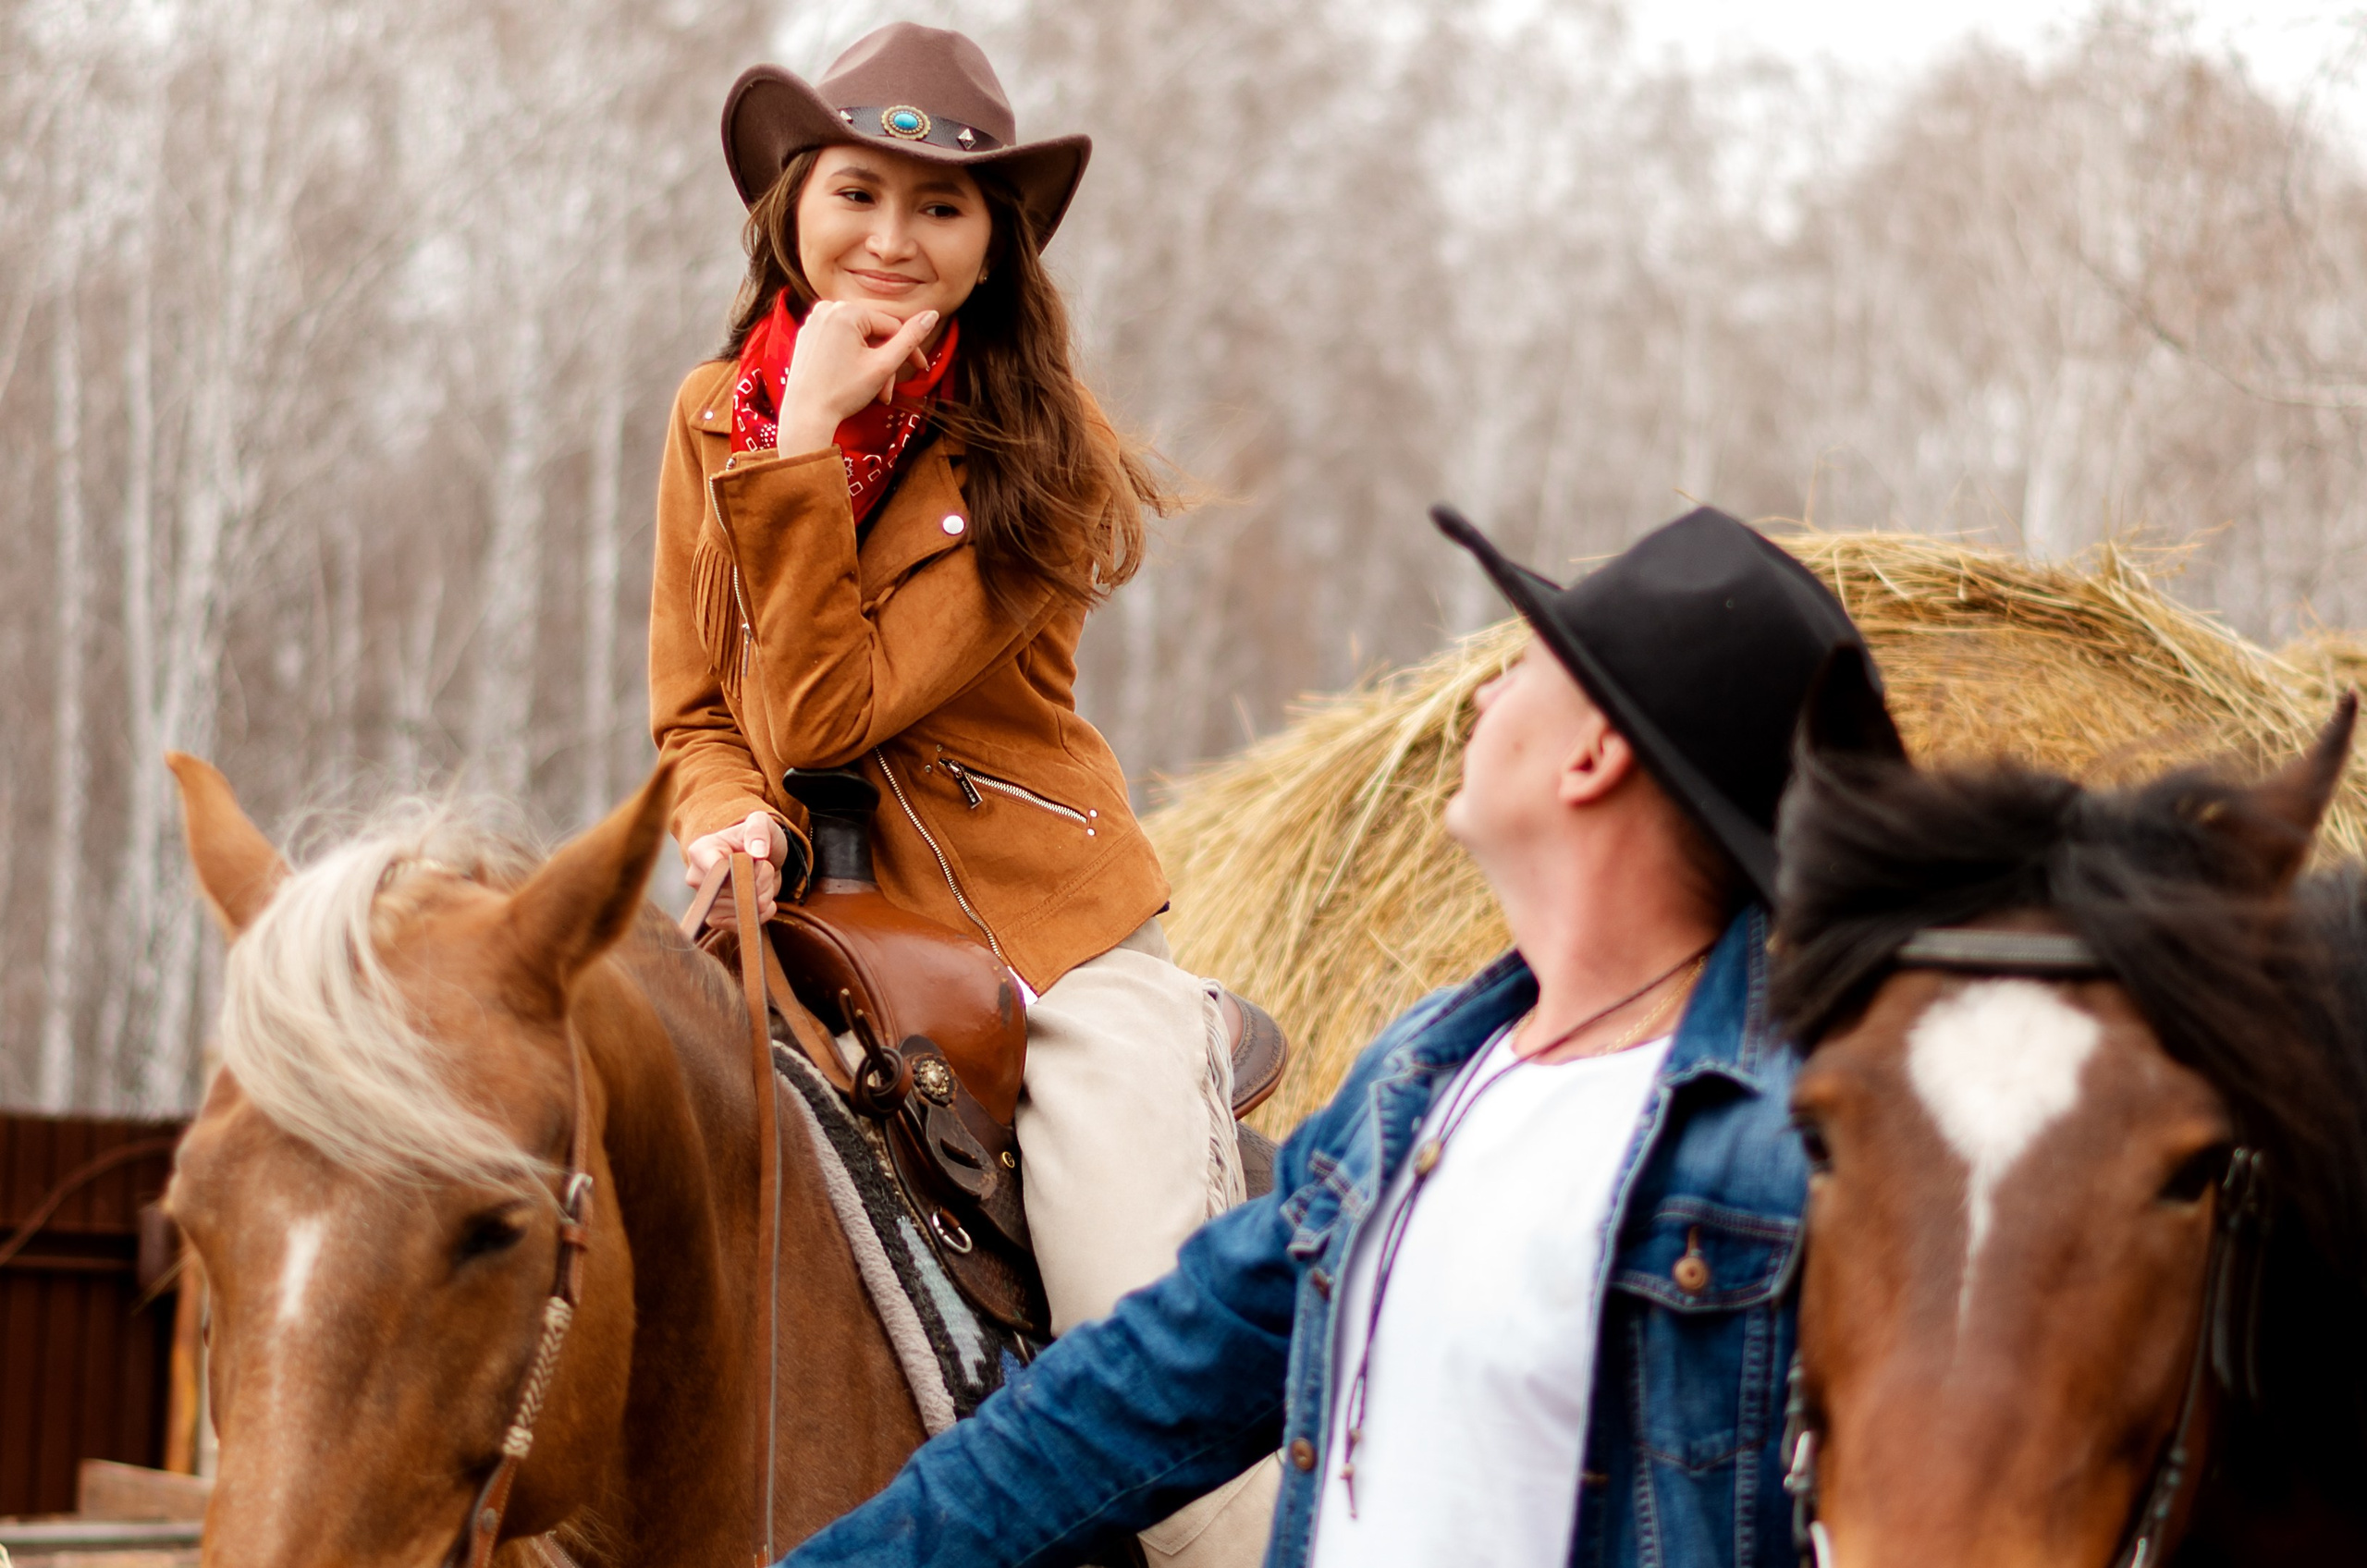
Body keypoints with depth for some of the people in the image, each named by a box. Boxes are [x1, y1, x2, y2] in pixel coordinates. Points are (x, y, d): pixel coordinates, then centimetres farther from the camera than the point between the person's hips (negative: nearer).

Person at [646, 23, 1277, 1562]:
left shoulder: (1042, 454, -7)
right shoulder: (713, 415, 6)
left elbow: (829, 711, -15)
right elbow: (694, 710, 11)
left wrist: (805, 448, -17)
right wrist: (733, 818, -10)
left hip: (1053, 944, -3)